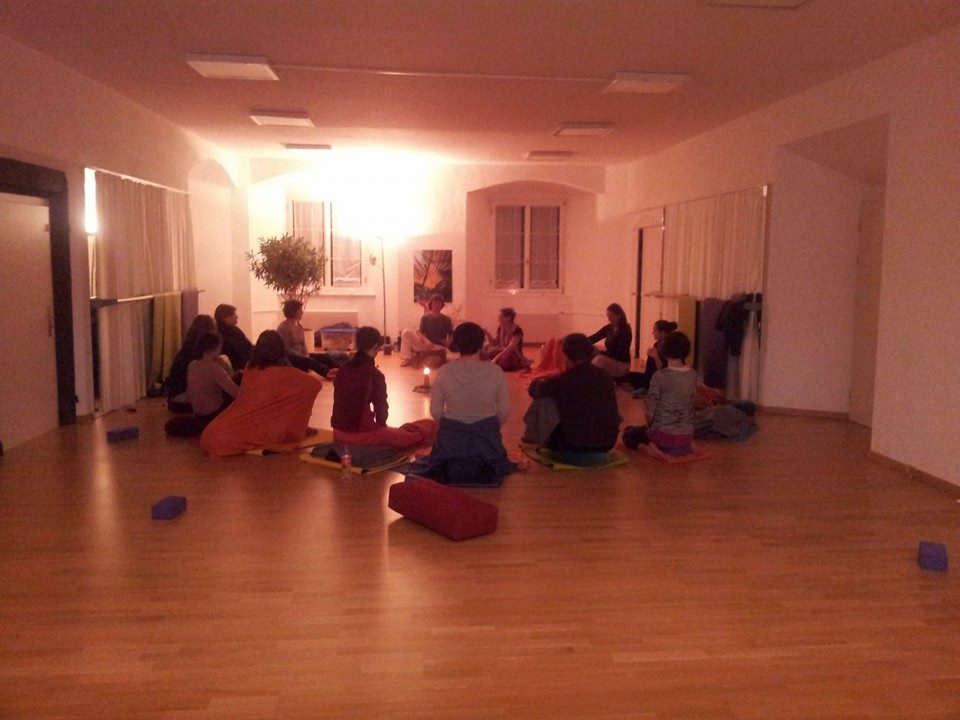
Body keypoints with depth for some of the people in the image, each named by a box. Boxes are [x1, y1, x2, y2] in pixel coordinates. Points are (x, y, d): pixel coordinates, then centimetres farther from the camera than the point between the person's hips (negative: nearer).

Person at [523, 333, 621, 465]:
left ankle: (533, 438, 26)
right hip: (607, 445, 5)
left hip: (576, 449, -5)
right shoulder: (605, 376, 2)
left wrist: (545, 382, 31)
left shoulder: (564, 380, -12)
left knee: (543, 401, 6)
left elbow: (534, 390, 5)